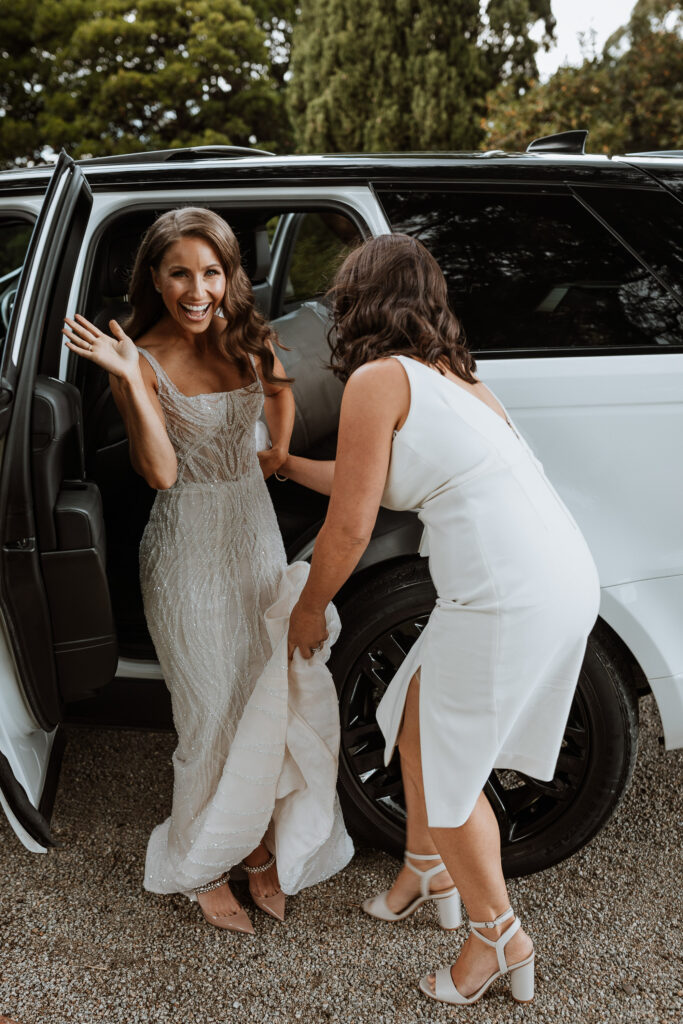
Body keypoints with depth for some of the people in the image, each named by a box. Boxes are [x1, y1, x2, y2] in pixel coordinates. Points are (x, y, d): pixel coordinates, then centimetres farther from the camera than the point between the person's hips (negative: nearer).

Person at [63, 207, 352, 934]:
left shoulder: (248, 340, 3)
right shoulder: (144, 359, -12)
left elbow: (279, 387, 25)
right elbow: (160, 472, -20)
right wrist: (131, 381, -27)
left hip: (257, 532, 5)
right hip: (189, 549, -5)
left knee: (272, 700, 9)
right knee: (216, 713, 2)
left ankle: (260, 847, 30)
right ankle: (201, 867, 25)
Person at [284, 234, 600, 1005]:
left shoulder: (377, 377, -6)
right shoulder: (447, 374, 21)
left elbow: (350, 525, -5)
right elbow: (369, 480, 31)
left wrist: (309, 609, 11)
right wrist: (284, 462, 42)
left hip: (509, 596, -9)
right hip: (561, 579, 9)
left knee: (444, 767, 10)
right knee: (418, 729, 23)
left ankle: (500, 937, 28)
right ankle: (427, 874, 44)